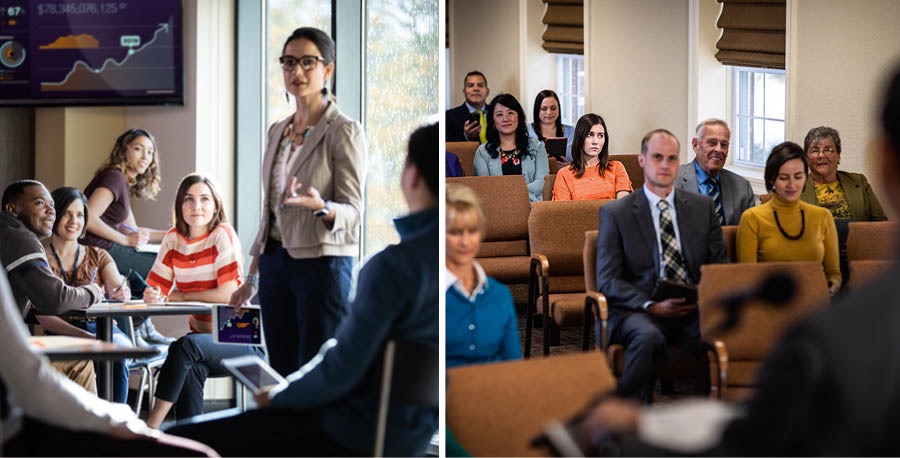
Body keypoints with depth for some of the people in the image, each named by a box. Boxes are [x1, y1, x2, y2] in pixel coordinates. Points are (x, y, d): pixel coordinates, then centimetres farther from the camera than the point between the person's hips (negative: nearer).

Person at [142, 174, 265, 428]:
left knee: (185, 346, -32)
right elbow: (156, 288, 4)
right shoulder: (173, 239, 8)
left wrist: (180, 296, -9)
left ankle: (150, 426, -29)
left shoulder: (223, 235, -8)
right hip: (201, 337, 4)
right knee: (190, 369, -30)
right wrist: (152, 295, -20)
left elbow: (228, 295, -16)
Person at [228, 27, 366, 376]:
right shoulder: (277, 131, 12)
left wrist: (321, 206, -34)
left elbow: (353, 210, -12)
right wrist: (252, 276, 15)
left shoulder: (344, 132, -8)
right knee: (281, 374, 7)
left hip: (322, 265, -6)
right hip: (276, 263, 6)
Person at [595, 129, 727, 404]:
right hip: (639, 311, -3)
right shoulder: (615, 213, 7)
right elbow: (608, 281, 0)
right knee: (649, 337, -38)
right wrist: (652, 306, -16)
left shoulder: (703, 207, 17)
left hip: (695, 310, 3)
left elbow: (720, 265, 17)